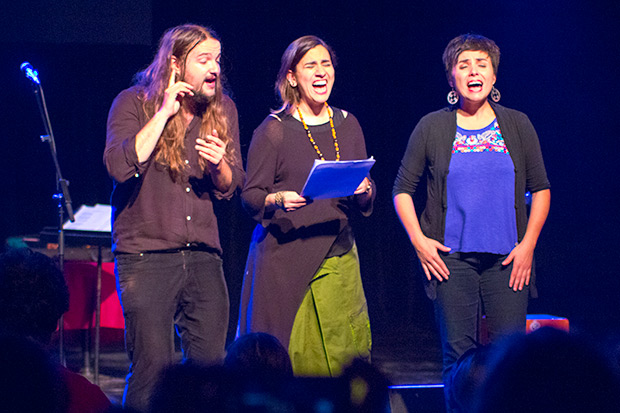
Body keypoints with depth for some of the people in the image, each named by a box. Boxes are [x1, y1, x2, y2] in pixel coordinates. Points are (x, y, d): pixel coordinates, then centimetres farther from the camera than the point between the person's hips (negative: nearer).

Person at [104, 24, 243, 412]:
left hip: (203, 255, 4)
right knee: (154, 365, -8)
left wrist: (219, 164, -12)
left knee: (210, 362, 2)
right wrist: (164, 113, -17)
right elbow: (120, 166, -19)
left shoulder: (223, 110, 10)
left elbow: (230, 187, 11)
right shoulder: (133, 103, -3)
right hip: (146, 254, -4)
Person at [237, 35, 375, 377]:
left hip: (338, 257, 4)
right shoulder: (273, 130, -1)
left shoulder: (347, 125, 13)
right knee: (288, 359, -5)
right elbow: (250, 196, -2)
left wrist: (364, 191, -6)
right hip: (285, 257, -4)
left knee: (349, 355, -5)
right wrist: (278, 200, -22)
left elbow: (366, 202, 17)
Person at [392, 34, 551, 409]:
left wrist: (528, 244, 0)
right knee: (459, 354, -2)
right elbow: (403, 190, 9)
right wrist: (418, 240, -4)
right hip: (452, 257, -1)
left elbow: (541, 188, 10)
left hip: (507, 258, 1)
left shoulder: (517, 125, 8)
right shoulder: (432, 127, 5)